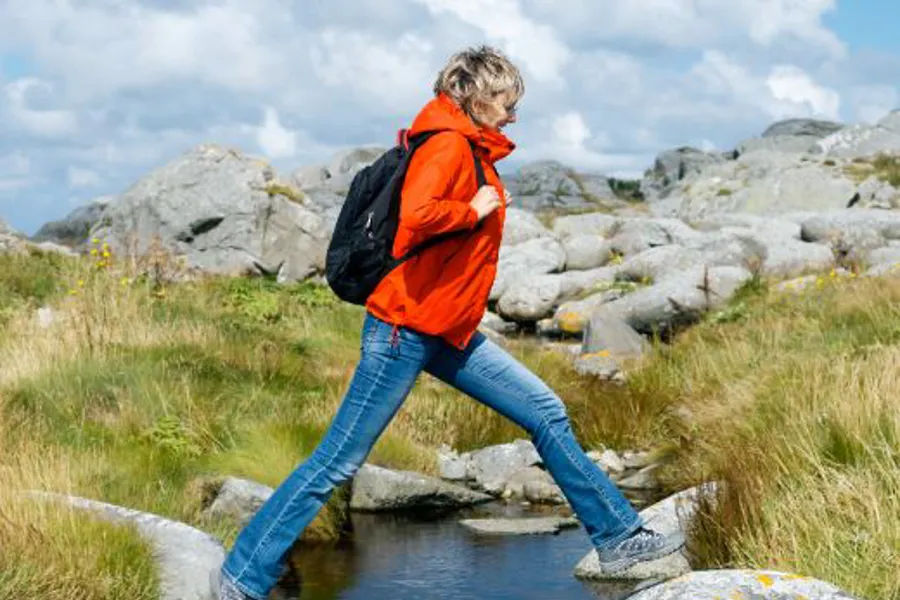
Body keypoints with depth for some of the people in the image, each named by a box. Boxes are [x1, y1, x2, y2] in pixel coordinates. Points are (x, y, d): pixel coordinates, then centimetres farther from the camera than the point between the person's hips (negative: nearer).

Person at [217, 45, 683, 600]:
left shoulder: (477, 153, 14)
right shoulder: (447, 146, -15)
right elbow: (416, 215, -31)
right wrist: (476, 209, -17)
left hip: (450, 335, 10)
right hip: (406, 329, -10)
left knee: (548, 414, 9)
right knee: (338, 462, -5)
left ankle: (617, 537, 17)